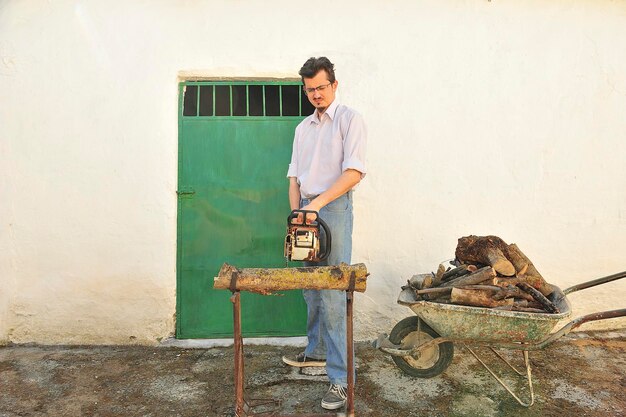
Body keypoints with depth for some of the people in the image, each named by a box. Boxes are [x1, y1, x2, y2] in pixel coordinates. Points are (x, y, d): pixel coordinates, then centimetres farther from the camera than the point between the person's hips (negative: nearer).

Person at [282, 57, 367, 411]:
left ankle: (340, 378, -4)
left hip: (334, 209, -7)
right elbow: (295, 177, 15)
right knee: (311, 290, 14)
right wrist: (296, 215, 1)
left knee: (332, 297, -10)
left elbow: (354, 171, -13)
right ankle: (317, 352, 30)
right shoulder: (303, 128, 19)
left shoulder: (350, 119, -1)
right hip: (307, 209, 7)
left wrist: (318, 203, -20)